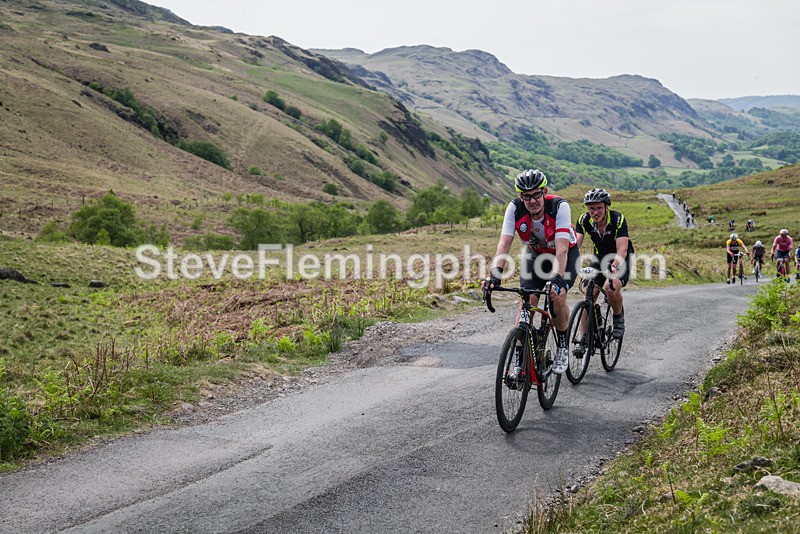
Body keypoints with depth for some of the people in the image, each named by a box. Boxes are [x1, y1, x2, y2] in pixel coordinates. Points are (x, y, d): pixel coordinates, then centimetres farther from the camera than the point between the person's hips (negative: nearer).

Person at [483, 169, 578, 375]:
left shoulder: (560, 206, -33)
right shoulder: (515, 208, -25)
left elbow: (562, 249, -41)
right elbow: (504, 244, -31)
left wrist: (557, 279, -55)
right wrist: (496, 273, -47)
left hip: (566, 254, -2)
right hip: (535, 254, 3)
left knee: (557, 297, -25)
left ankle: (563, 348, 0)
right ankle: (520, 361, -7)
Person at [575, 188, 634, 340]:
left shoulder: (618, 219, -26)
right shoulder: (584, 220, -15)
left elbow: (622, 249, -35)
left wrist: (615, 266, -55)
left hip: (620, 260, -3)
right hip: (599, 258, 4)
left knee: (611, 287, -32)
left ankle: (619, 317, -2)